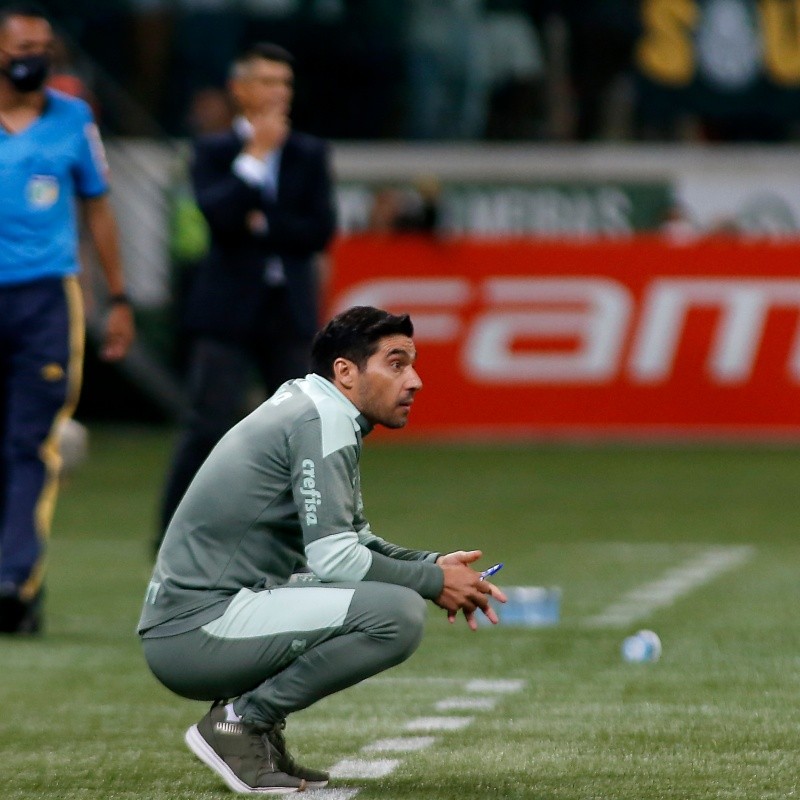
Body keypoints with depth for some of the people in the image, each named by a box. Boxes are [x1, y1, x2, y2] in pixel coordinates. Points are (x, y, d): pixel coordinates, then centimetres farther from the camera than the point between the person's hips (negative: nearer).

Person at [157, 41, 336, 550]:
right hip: (229, 311, -3)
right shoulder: (215, 152, 3)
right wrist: (254, 156, -14)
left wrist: (263, 225, -9)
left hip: (291, 311, 3)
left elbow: (321, 230, -1)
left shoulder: (311, 154, 9)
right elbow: (218, 214, -15)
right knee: (209, 426, -7)